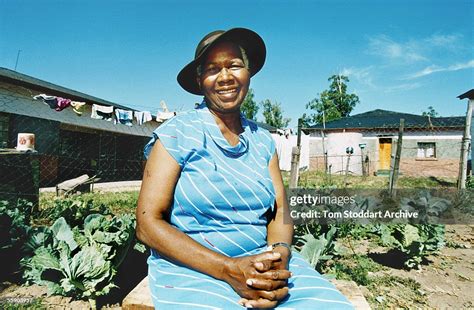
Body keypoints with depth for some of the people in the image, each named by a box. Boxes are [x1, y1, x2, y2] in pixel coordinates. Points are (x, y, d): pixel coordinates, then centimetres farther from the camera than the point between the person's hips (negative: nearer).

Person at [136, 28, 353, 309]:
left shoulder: (263, 140, 8)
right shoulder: (177, 134, -7)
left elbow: (280, 210, 6)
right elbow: (148, 224, -10)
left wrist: (280, 255, -17)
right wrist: (229, 270, -20)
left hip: (263, 258, 4)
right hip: (193, 267, -3)